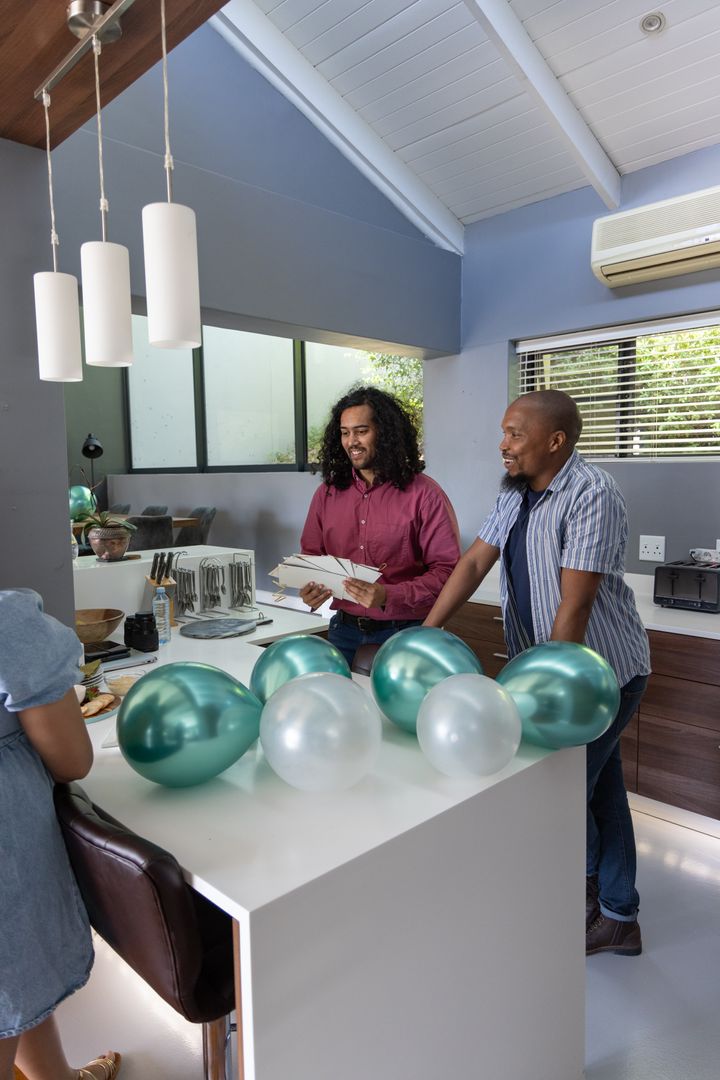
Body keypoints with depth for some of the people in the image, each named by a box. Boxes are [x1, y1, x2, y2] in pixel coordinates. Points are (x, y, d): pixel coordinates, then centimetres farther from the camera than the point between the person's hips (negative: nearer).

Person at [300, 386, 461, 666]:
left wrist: (388, 596, -26)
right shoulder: (327, 493, 5)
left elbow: (447, 570, -13)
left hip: (403, 634, -4)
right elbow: (310, 555, 14)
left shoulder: (423, 494, -10)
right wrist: (309, 589, -8)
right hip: (344, 631, 4)